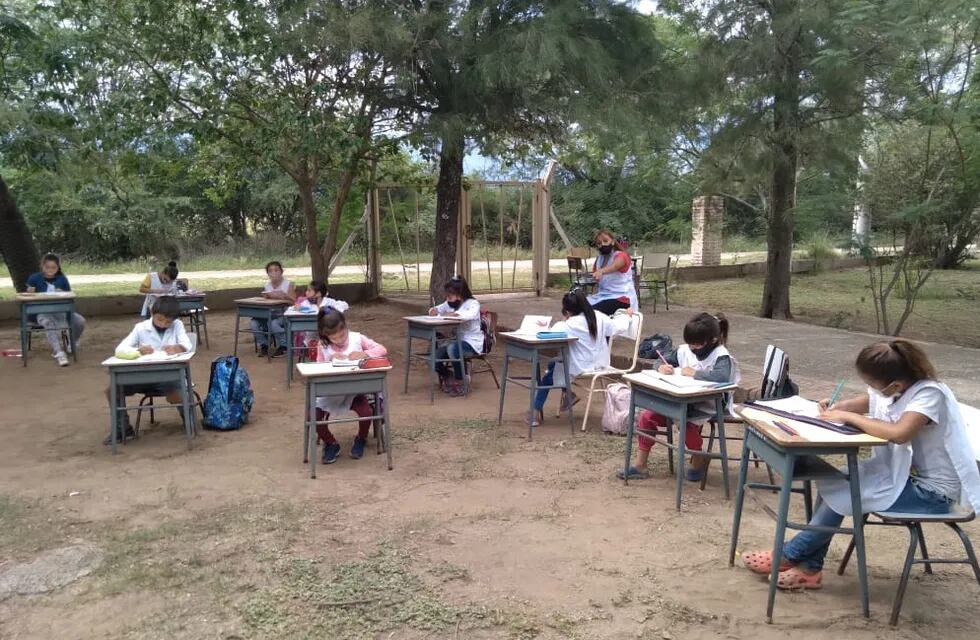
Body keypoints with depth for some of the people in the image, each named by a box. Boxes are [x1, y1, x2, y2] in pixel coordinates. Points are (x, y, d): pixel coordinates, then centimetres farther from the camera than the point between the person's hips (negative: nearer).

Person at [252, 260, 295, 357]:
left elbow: (294, 302, -10)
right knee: (254, 322, -19)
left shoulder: (288, 285, -3)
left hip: (284, 314, -5)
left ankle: (283, 346, -10)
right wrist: (267, 297, -8)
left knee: (273, 323, -35)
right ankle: (264, 345, 4)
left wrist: (283, 296, -23)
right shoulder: (267, 286, 10)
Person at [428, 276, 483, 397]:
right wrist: (434, 311, -4)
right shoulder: (450, 304, 9)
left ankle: (459, 383, -17)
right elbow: (436, 310, 20)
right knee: (434, 358, -14)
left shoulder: (473, 303, -12)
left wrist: (454, 314, -35)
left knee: (452, 348, -37)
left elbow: (471, 314, -35)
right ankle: (447, 375, 20)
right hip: (456, 340, 7)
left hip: (472, 342, -7)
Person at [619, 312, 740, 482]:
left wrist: (694, 373, -28)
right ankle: (640, 466, 4)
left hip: (706, 406, -7)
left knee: (688, 425, -33)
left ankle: (699, 462, 2)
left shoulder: (721, 356, -16)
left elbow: (722, 377, -39)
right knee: (647, 415, -7)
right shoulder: (684, 350, 4)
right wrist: (662, 367, -11)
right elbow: (662, 361, 15)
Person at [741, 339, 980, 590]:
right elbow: (866, 401, 17)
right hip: (905, 473, 8)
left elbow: (899, 433, -44)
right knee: (832, 486, -7)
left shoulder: (929, 394, -26)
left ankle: (789, 556, 2)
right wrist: (836, 408, -5)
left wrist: (848, 417, -30)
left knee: (840, 494, -16)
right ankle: (810, 568, -1)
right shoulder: (895, 386, -3)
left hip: (932, 493, -8)